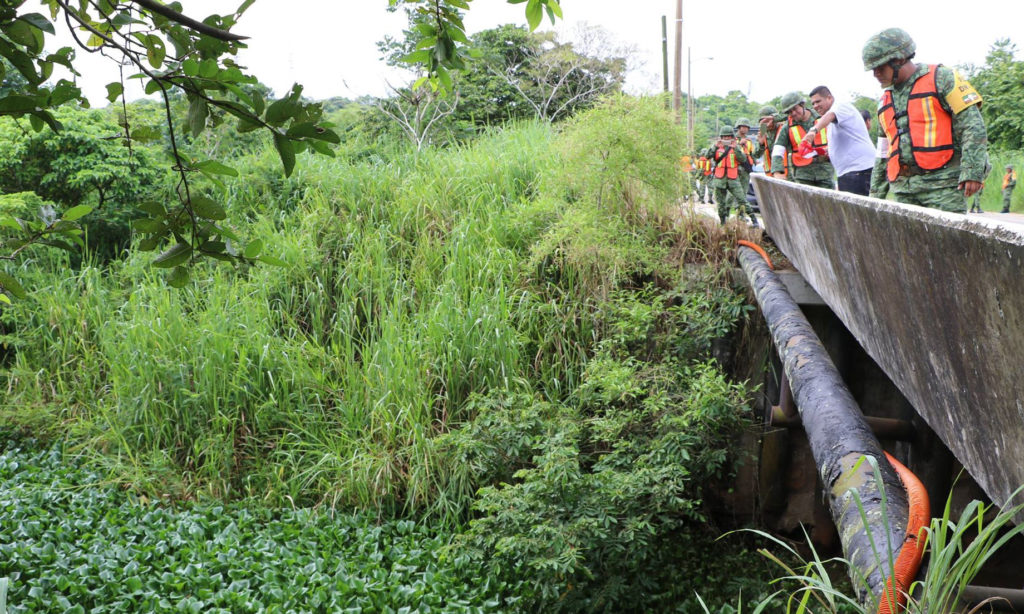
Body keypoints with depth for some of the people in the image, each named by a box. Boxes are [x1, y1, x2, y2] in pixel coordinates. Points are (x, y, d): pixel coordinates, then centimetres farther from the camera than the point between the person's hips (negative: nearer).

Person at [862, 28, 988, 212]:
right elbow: (883, 153, 26)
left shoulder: (941, 79, 2)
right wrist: (876, 195, 20)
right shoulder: (885, 101, 22)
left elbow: (973, 126, -6)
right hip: (903, 189, 6)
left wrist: (972, 171, -16)